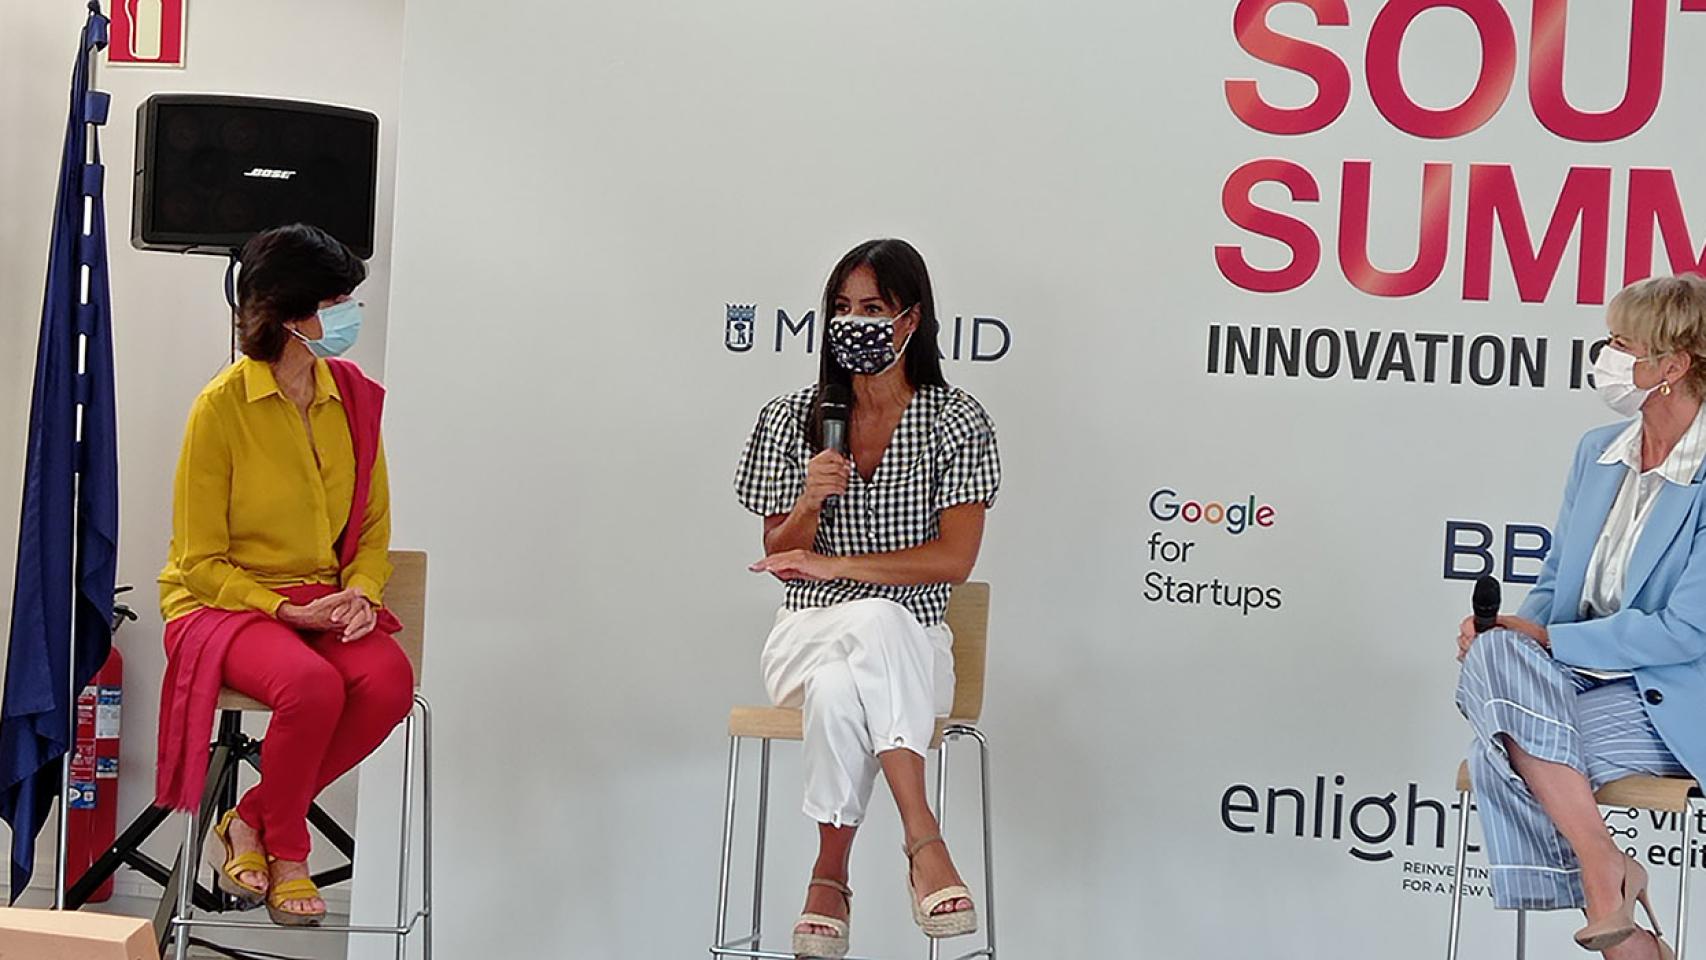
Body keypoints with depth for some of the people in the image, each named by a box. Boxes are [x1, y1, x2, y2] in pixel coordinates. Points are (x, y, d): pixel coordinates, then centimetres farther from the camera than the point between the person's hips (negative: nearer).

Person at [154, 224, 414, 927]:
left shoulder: (354, 397, 3)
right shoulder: (222, 406, -12)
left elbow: (373, 526, 12)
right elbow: (201, 561, -8)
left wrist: (361, 592, -9)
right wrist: (287, 611, -20)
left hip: (324, 600, 5)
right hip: (222, 602, -5)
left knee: (389, 680, -28)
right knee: (312, 684, -35)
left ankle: (251, 824, -9)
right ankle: (286, 854, -8)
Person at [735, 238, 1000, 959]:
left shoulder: (957, 423, 1)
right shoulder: (791, 420, 7)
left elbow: (954, 559, -9)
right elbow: (779, 561, 7)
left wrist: (834, 564, -16)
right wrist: (810, 501, -15)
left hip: (911, 646, -1)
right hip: (807, 634, 1)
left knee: (840, 693, -39)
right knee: (875, 622, -38)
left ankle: (830, 875, -27)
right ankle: (923, 841, -34)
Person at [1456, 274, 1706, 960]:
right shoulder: (1598, 452, 11)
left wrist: (1544, 639, -16)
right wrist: (1511, 633, -6)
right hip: (1574, 674, 7)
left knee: (1501, 755, -29)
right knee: (1495, 654, -28)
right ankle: (1602, 869, -26)